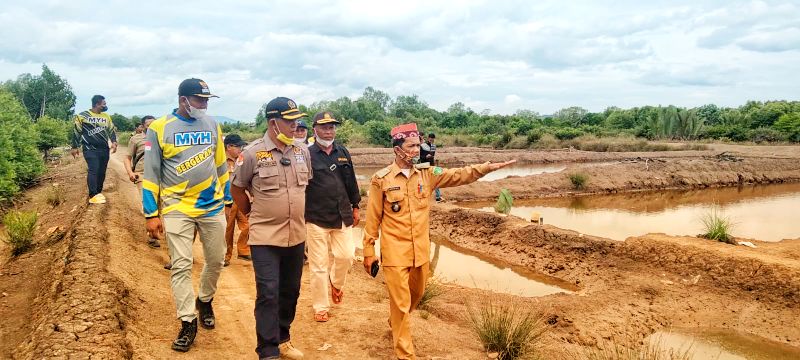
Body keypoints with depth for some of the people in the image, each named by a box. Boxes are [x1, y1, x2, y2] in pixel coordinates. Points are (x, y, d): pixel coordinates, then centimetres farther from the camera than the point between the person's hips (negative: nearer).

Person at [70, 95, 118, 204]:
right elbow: (76, 131, 5)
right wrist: (75, 147, 4)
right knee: (93, 171, -15)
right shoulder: (83, 116, 0)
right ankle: (93, 196, -16)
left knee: (102, 171, 5)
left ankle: (98, 192, 18)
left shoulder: (106, 116, 13)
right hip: (90, 149, -5)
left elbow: (112, 130, 16)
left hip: (104, 149, 5)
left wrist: (114, 142, -2)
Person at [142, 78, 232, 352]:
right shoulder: (159, 128, -5)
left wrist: (228, 200, 14)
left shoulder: (212, 125, 5)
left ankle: (204, 300, 36)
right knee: (181, 266, -3)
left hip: (213, 206, 3)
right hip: (177, 208, -3)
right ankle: (188, 323, 9)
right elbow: (151, 173, -3)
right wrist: (151, 214, -6)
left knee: (216, 261, 11)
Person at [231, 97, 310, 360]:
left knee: (290, 291, 15)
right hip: (265, 238, -5)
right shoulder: (253, 153, -10)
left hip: (296, 236, 5)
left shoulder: (302, 151, 4)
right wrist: (253, 214, 7)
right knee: (268, 294, -5)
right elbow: (236, 189, 2)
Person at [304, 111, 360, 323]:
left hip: (342, 216, 4)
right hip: (316, 218, -4)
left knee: (346, 255, 1)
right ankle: (321, 308, 17)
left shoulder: (343, 152, 9)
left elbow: (351, 181, 16)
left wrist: (355, 206, 17)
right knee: (319, 265, 3)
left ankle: (336, 283, 33)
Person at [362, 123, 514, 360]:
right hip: (395, 253, -5)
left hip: (421, 251, 5)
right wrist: (368, 252, -2)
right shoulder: (381, 180, -9)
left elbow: (459, 175, -3)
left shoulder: (427, 173, 1)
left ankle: (396, 325, 51)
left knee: (415, 295, 22)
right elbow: (373, 219, -5)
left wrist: (491, 167, -15)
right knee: (401, 302, 1)